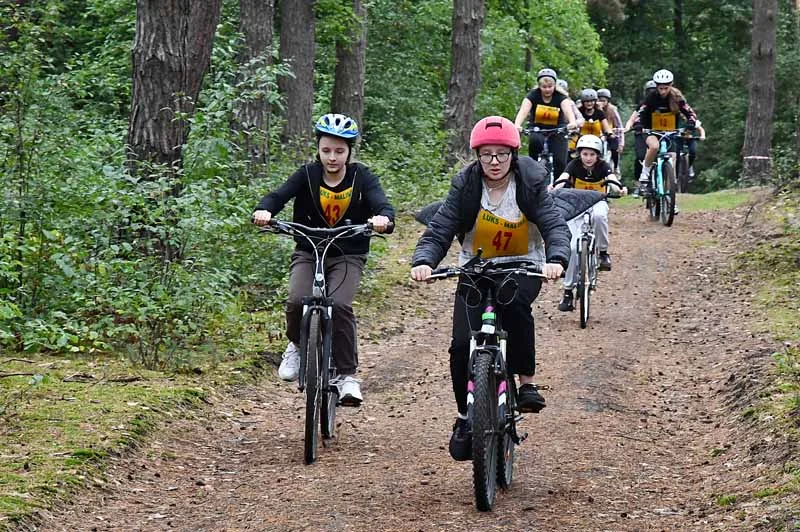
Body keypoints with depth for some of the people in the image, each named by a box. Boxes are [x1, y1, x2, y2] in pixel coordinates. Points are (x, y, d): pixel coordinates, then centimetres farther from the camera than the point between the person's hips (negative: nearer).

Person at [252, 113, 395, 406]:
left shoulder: (362, 177, -8)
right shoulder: (308, 175, -6)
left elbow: (381, 204, -23)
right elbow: (278, 195, -19)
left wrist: (383, 218, -47)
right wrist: (263, 210, -42)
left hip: (347, 255, -1)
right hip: (308, 252, 1)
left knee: (340, 305, -27)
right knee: (298, 301, -25)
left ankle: (347, 374, -12)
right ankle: (297, 345, 9)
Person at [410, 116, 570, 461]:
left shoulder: (530, 183, -11)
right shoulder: (465, 186, -9)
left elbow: (555, 226, -21)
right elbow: (439, 231, -15)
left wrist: (556, 260, -43)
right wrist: (423, 261, -37)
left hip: (523, 268, -1)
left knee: (514, 302, -37)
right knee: (462, 345, -14)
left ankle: (527, 382, -21)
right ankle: (465, 418, 7)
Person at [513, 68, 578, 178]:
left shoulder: (561, 96, -12)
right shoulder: (533, 95, -11)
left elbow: (568, 109, -31)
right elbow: (523, 110, -27)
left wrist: (572, 123, -54)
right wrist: (517, 125, -47)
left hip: (557, 131, 0)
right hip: (537, 129, 0)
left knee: (560, 163, -13)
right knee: (535, 140, -35)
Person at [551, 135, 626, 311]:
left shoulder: (602, 166, -13)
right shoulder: (574, 165, -14)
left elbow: (611, 179, -33)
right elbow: (563, 179, -33)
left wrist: (619, 189, -57)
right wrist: (555, 188, -56)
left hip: (597, 202, 0)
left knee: (599, 215, -39)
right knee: (572, 247, -14)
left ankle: (603, 252, -17)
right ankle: (568, 291, -4)